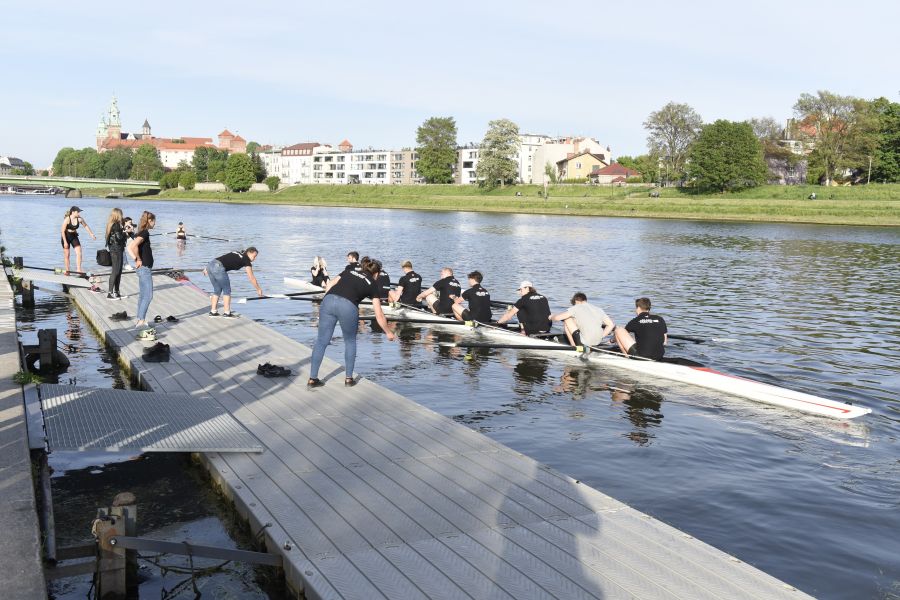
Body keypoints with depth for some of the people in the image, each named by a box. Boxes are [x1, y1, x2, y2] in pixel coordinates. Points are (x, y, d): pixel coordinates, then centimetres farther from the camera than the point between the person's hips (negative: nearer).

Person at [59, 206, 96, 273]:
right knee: (66, 254, 4)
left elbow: (86, 226, 9)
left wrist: (91, 234, 11)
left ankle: (78, 269, -4)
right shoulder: (67, 219, -21)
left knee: (79, 253, -9)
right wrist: (65, 242, -19)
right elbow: (62, 231, -17)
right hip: (66, 237, -4)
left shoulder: (79, 219, -10)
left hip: (74, 236, 4)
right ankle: (67, 270, 14)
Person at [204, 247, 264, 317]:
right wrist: (258, 289, 16)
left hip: (210, 264, 8)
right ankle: (226, 313, 6)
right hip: (218, 268, -8)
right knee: (227, 290, 6)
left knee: (217, 290, 18)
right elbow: (251, 278, 6)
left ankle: (213, 311, 20)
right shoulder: (246, 260, 5)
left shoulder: (236, 253, 26)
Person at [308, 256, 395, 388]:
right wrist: (388, 332, 31)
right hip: (348, 306, -3)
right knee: (350, 341, 21)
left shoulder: (350, 271, 29)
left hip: (328, 300, 3)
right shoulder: (372, 284, 21)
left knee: (321, 341, 10)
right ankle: (348, 378, 23)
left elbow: (329, 285, 15)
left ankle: (312, 379, 12)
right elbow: (379, 315, 20)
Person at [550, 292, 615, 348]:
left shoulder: (576, 308, -3)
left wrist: (551, 317, 17)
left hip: (584, 342, -5)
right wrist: (601, 337, 12)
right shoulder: (599, 310, 10)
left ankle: (573, 346, 11)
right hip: (598, 342, 6)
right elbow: (611, 324, 6)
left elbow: (557, 317, -6)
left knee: (567, 319, 8)